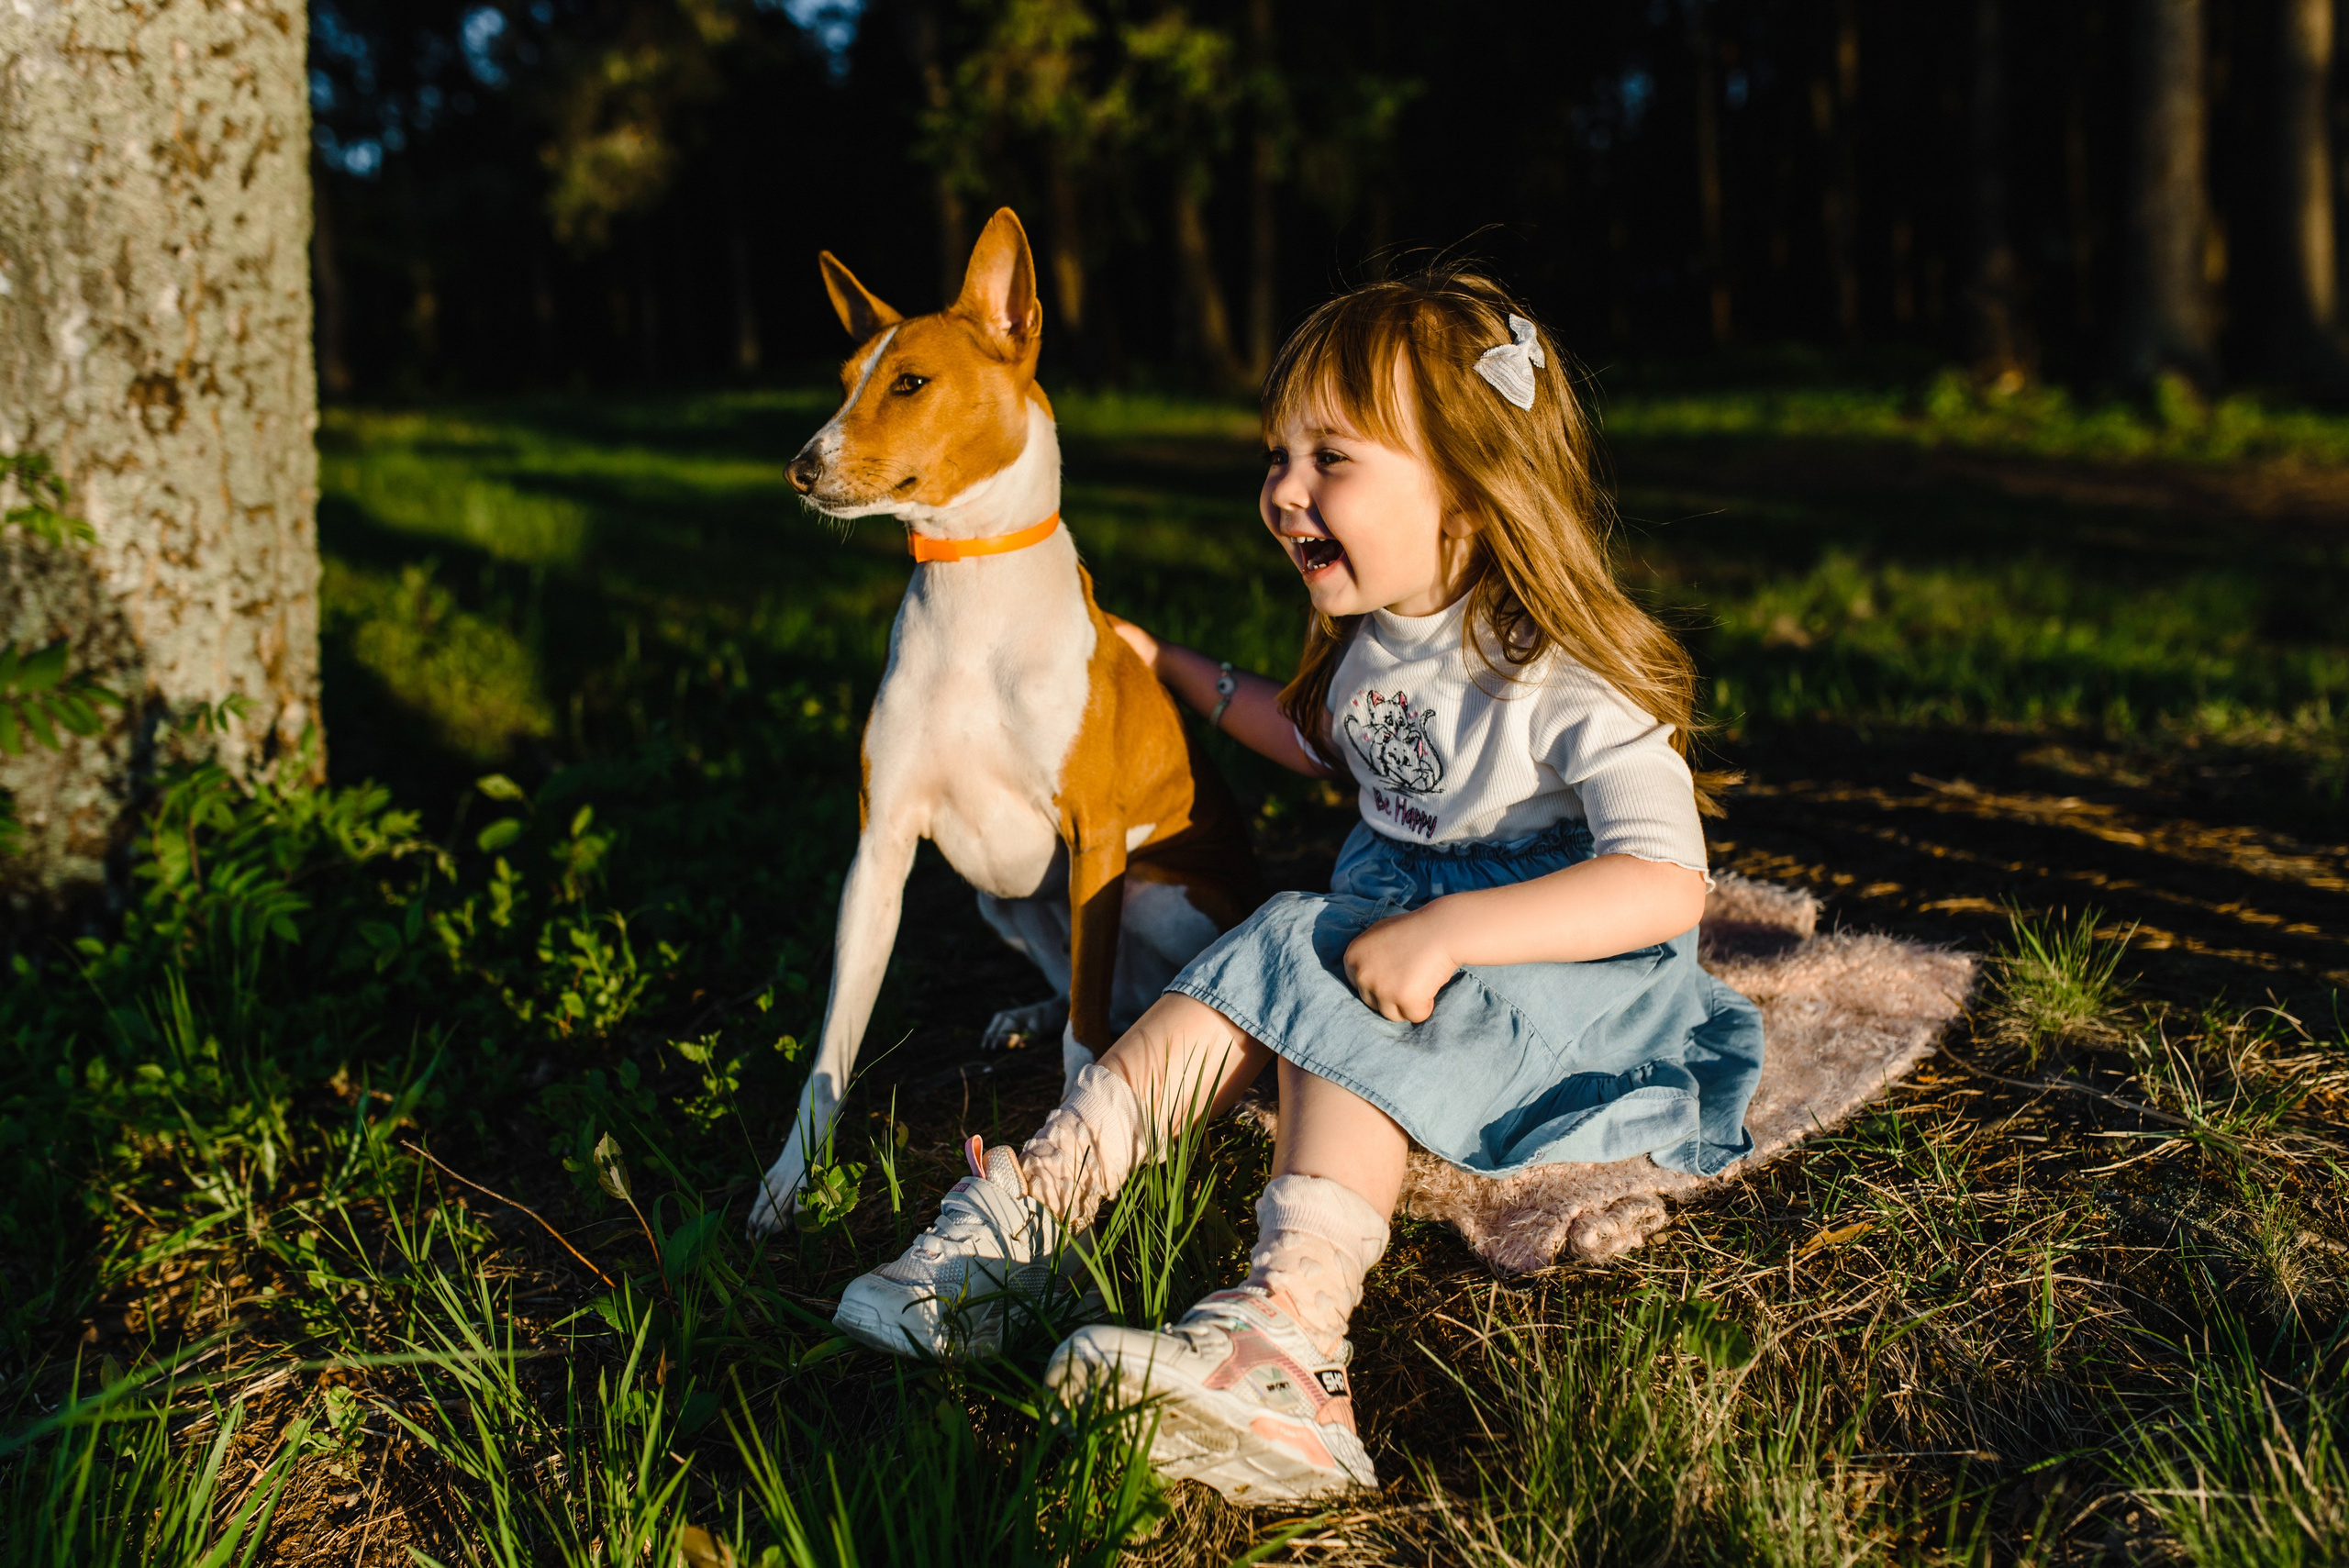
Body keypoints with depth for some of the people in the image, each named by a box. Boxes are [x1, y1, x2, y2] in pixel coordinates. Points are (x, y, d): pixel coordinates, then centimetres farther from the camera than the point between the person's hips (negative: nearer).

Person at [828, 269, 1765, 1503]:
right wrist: (1183, 675, 29)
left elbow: (1665, 887, -32)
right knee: (1275, 954, -21)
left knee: (1345, 1023, -32)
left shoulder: (1568, 681, -21)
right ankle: (1020, 1209, -30)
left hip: (1558, 956, -7)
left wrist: (1447, 932, -39)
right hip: (1391, 911, 7)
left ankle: (1285, 1331, -51)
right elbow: (1328, 744, 29)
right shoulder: (1373, 639, 5)